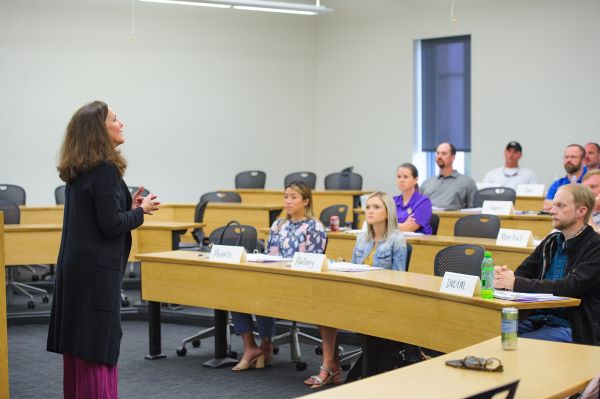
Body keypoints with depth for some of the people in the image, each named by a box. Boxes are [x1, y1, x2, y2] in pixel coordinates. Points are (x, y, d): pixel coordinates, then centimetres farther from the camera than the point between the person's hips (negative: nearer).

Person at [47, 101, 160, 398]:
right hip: (97, 268, -9)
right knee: (99, 345, -3)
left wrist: (129, 205, 11)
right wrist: (141, 211, -4)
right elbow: (111, 224, -20)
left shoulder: (77, 171, 11)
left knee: (76, 342, 14)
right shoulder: (105, 169, -16)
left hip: (75, 265, 9)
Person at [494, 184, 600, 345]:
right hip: (537, 318, 6)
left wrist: (516, 283, -26)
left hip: (569, 327, -6)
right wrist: (502, 276, -15)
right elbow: (521, 274, 10)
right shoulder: (551, 242, 15)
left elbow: (571, 287, -20)